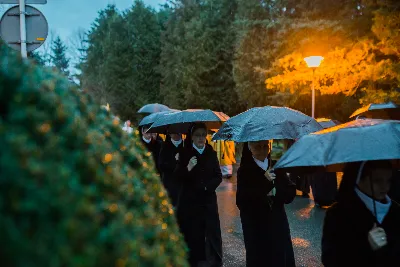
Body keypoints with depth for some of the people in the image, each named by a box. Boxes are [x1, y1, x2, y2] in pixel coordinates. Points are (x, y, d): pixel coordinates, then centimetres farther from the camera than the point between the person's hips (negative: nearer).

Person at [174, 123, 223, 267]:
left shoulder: (211, 153, 7)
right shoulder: (185, 153, 0)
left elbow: (218, 176, 7)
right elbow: (178, 177, -6)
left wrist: (207, 186, -8)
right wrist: (188, 168, -23)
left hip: (208, 198, 2)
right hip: (190, 200, -2)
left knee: (213, 231, -2)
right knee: (193, 233, -2)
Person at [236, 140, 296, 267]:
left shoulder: (277, 167, 3)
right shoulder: (244, 171, -8)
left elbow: (290, 194, -1)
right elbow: (242, 202, -19)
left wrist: (275, 192, -20)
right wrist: (264, 183, -22)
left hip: (278, 223, 3)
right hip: (255, 227, -3)